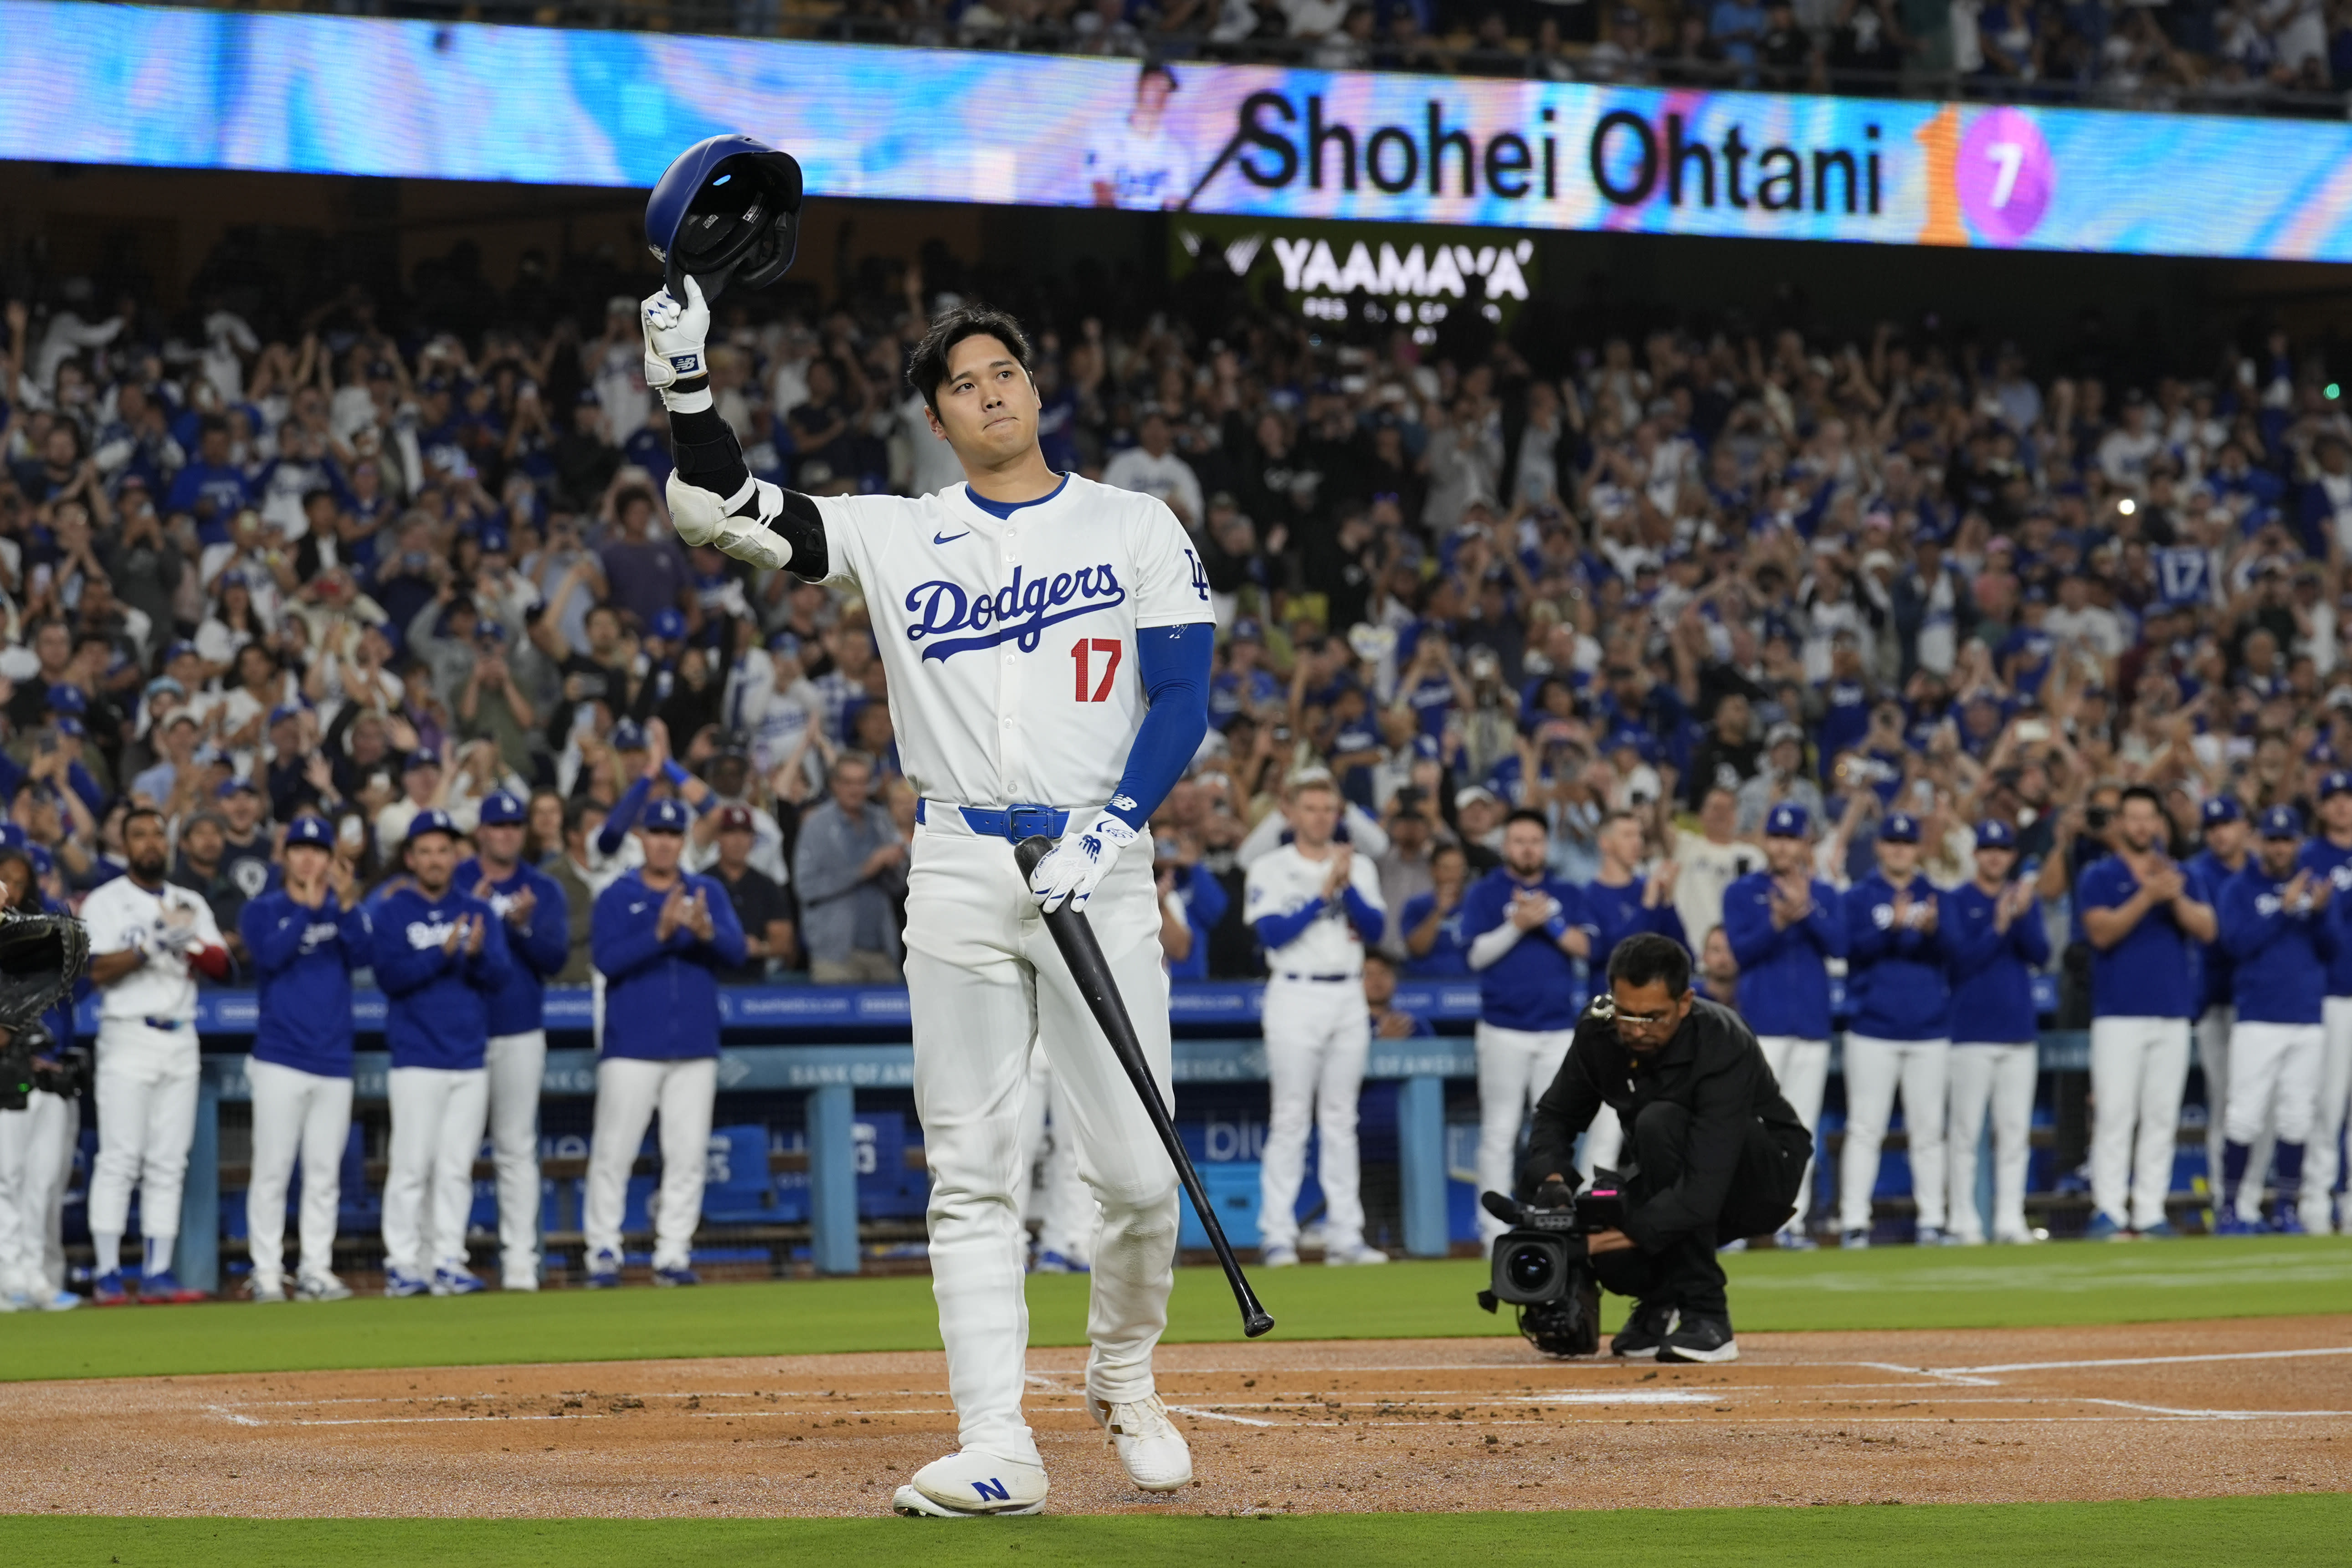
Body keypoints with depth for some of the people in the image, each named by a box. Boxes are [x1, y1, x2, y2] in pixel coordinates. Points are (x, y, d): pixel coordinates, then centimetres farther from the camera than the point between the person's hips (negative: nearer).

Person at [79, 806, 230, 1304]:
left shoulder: (190, 904, 15)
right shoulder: (105, 903, 2)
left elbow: (221, 966, 4)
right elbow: (99, 971, -11)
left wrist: (189, 943, -13)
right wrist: (152, 947, -21)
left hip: (181, 1038, 5)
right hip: (128, 1036, -5)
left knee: (169, 1163, 3)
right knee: (120, 1159, -9)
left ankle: (157, 1274, 5)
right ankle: (107, 1276, -9)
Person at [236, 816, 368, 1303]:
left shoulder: (346, 910, 11)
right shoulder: (264, 910, 4)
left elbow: (363, 954, -8)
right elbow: (270, 955, -15)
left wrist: (347, 904, -23)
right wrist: (308, 907, -24)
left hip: (334, 1062, 3)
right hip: (280, 1058, -3)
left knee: (325, 1173, 4)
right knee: (272, 1171, -5)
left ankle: (316, 1272, 9)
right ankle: (266, 1274, -1)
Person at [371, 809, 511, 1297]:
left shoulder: (479, 912, 10)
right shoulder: (392, 912, 1)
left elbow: (499, 975, 0)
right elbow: (391, 975, -11)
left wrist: (476, 954, -21)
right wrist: (443, 954, -22)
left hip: (471, 1059, 3)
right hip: (417, 1059, -3)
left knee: (457, 1169, 4)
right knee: (412, 1165, -6)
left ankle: (448, 1262, 7)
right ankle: (403, 1264, -3)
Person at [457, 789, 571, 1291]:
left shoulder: (544, 890, 7)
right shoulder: (452, 883, 2)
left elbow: (555, 958, -3)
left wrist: (524, 926, -20)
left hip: (520, 1035, 1)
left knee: (517, 1150, 1)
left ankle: (520, 1259, 2)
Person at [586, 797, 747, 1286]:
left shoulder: (708, 893, 10)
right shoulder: (617, 897, 2)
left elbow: (736, 952, -4)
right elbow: (607, 960, -12)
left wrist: (705, 932, -25)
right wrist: (660, 933, -24)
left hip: (695, 1051, 3)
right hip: (631, 1048, -3)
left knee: (687, 1156, 2)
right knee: (613, 1153, -5)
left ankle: (674, 1255, 7)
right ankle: (603, 1254, -1)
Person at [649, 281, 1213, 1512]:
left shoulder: (1135, 529, 7)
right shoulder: (896, 537, 10)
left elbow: (1182, 701, 0)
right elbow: (718, 510, 4)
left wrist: (1109, 831, -14)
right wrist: (686, 376, -9)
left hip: (1098, 871, -1)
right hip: (960, 877, 1)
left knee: (1139, 1171, -4)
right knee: (970, 1172, -3)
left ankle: (1123, 1381, 22)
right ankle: (997, 1450, -4)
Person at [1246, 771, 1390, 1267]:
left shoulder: (1358, 866, 12)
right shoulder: (1269, 870, 1)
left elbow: (1376, 928, 1)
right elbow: (1272, 934, -11)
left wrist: (1348, 886, -14)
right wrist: (1324, 894, -15)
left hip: (1348, 998, 4)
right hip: (1295, 997, -4)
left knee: (1341, 1119, 5)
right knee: (1290, 1119, -7)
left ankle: (1345, 1236, 6)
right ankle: (1277, 1236, -6)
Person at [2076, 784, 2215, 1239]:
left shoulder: (2180, 876, 13)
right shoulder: (2099, 877, 3)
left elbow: (2206, 929, 1)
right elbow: (2102, 932, -11)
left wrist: (2176, 898, -17)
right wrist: (2147, 897, -21)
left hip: (2173, 1014, 4)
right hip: (2118, 1014, -4)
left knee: (2162, 1116, 3)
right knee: (2115, 1113, -9)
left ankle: (2151, 1213, 6)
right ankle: (2109, 1212, -8)